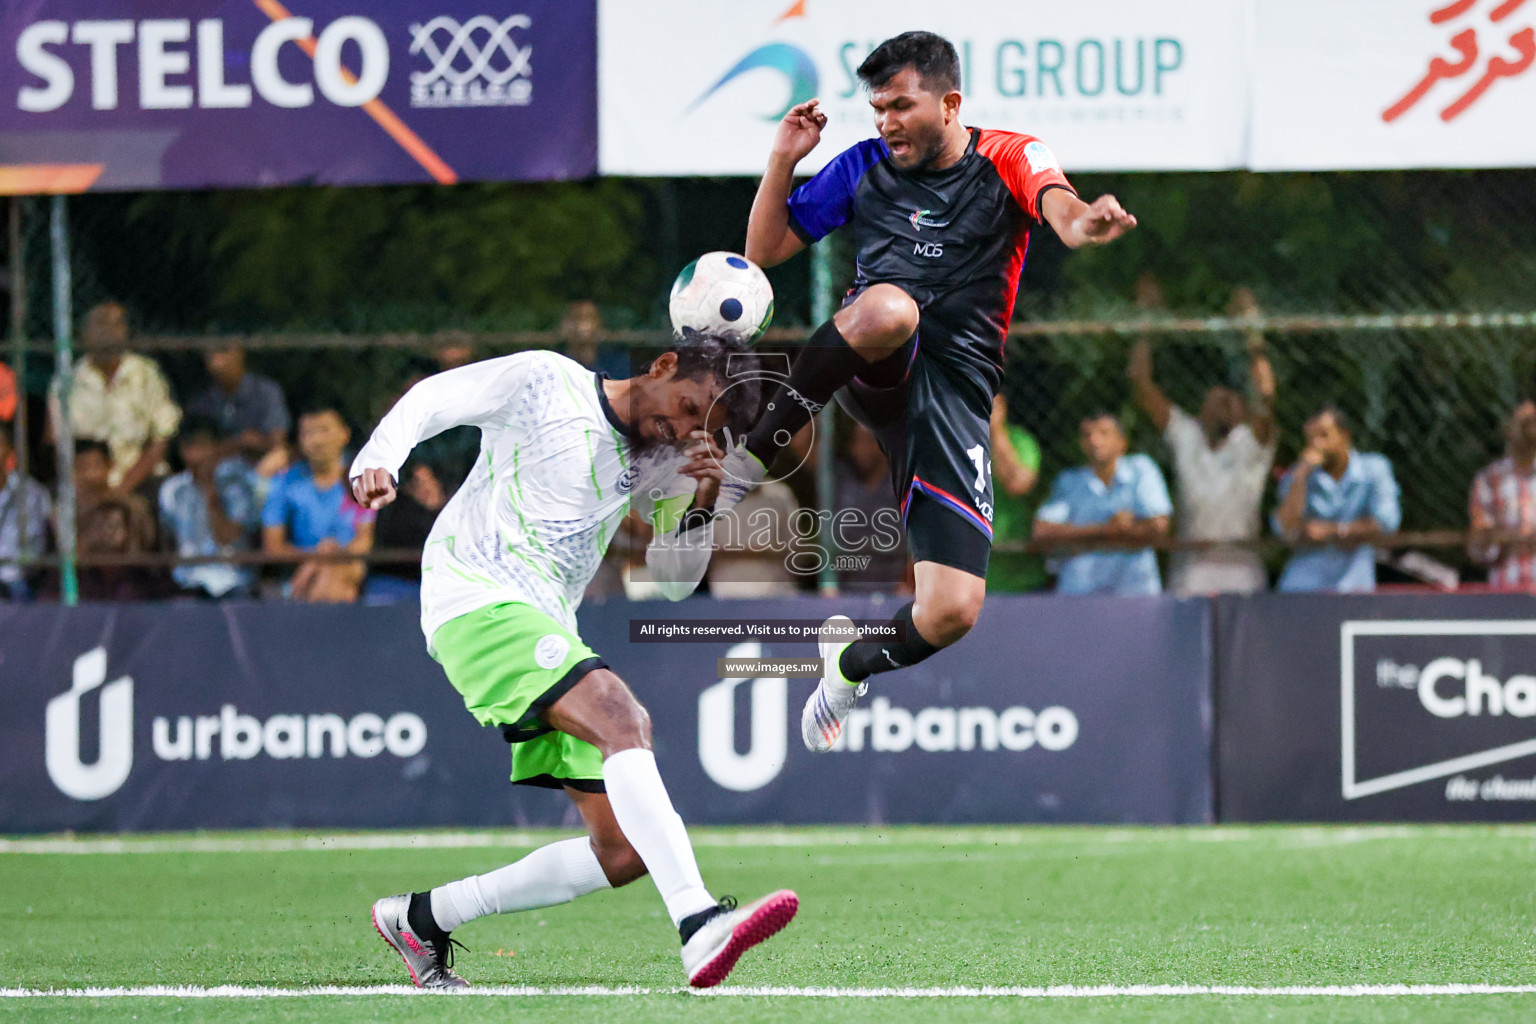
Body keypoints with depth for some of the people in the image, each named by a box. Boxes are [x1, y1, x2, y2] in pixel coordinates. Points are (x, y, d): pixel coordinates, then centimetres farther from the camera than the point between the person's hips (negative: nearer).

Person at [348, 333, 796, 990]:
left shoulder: (660, 459, 16)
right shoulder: (544, 382, -1)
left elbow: (674, 579, 15)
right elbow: (428, 401, 2)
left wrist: (701, 504, -3)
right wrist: (378, 461, -17)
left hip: (548, 632, 8)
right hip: (477, 603, -8)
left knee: (625, 852, -1)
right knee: (624, 718, -31)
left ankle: (421, 918, 12)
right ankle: (700, 928, -45)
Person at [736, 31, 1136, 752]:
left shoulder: (1006, 158, 4)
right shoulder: (863, 168, 13)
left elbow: (1057, 205, -19)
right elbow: (764, 250, 20)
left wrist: (1081, 223, -45)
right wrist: (782, 162, 3)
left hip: (954, 398, 0)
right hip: (873, 377, 0)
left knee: (952, 612, -11)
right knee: (887, 307, -40)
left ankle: (852, 664, 24)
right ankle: (749, 459, -27)